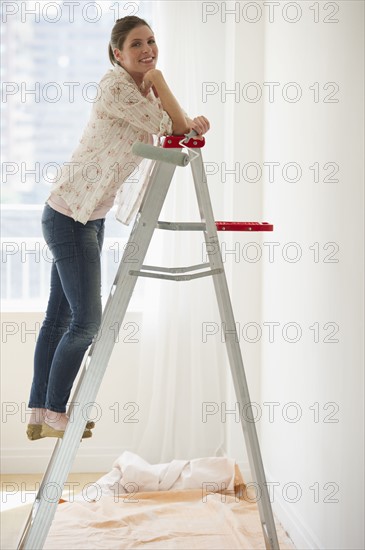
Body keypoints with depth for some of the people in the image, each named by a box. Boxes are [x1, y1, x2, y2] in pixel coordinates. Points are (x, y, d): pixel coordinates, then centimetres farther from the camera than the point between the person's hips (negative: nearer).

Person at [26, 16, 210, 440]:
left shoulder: (144, 88, 11)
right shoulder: (115, 85, -18)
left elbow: (179, 131, 9)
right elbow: (173, 130, -19)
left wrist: (192, 122, -10)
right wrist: (158, 81, -7)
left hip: (92, 216, 9)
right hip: (69, 214, -9)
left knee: (61, 315, 13)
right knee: (87, 319, -6)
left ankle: (39, 415, 21)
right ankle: (55, 415, 10)